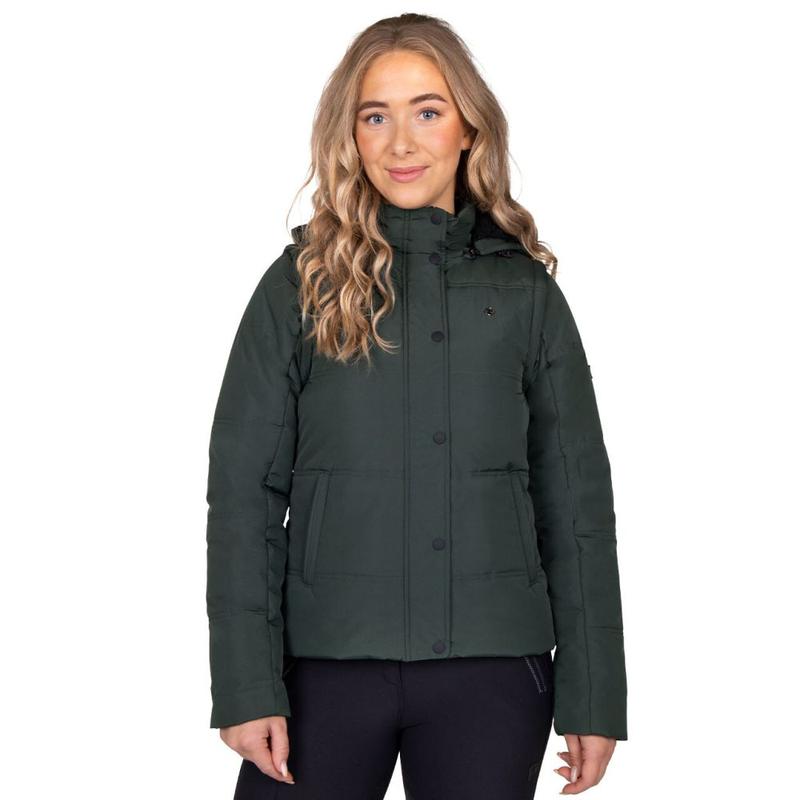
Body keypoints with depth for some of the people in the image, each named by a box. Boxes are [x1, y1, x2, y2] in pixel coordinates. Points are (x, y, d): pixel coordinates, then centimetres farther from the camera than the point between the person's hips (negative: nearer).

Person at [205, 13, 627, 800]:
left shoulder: (525, 291, 5)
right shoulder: (301, 284, 2)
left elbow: (576, 502, 6)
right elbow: (243, 492, -1)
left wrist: (593, 696, 3)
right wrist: (246, 687, -8)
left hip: (492, 673, 1)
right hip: (328, 661, -1)